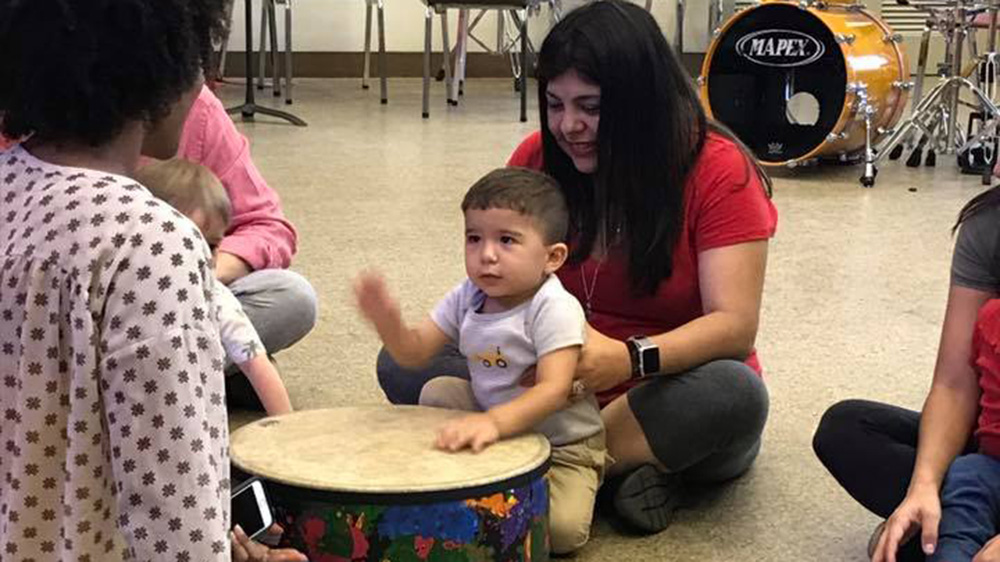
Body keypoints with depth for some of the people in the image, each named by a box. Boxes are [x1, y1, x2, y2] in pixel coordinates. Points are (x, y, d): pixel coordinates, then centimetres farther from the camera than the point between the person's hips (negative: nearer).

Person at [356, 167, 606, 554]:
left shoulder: (555, 308, -27)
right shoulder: (468, 297, -6)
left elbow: (554, 390, -38)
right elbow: (415, 352, -4)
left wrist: (493, 422, -53)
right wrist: (387, 321, -26)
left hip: (563, 445, -6)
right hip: (493, 423, 6)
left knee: (563, 529, -26)